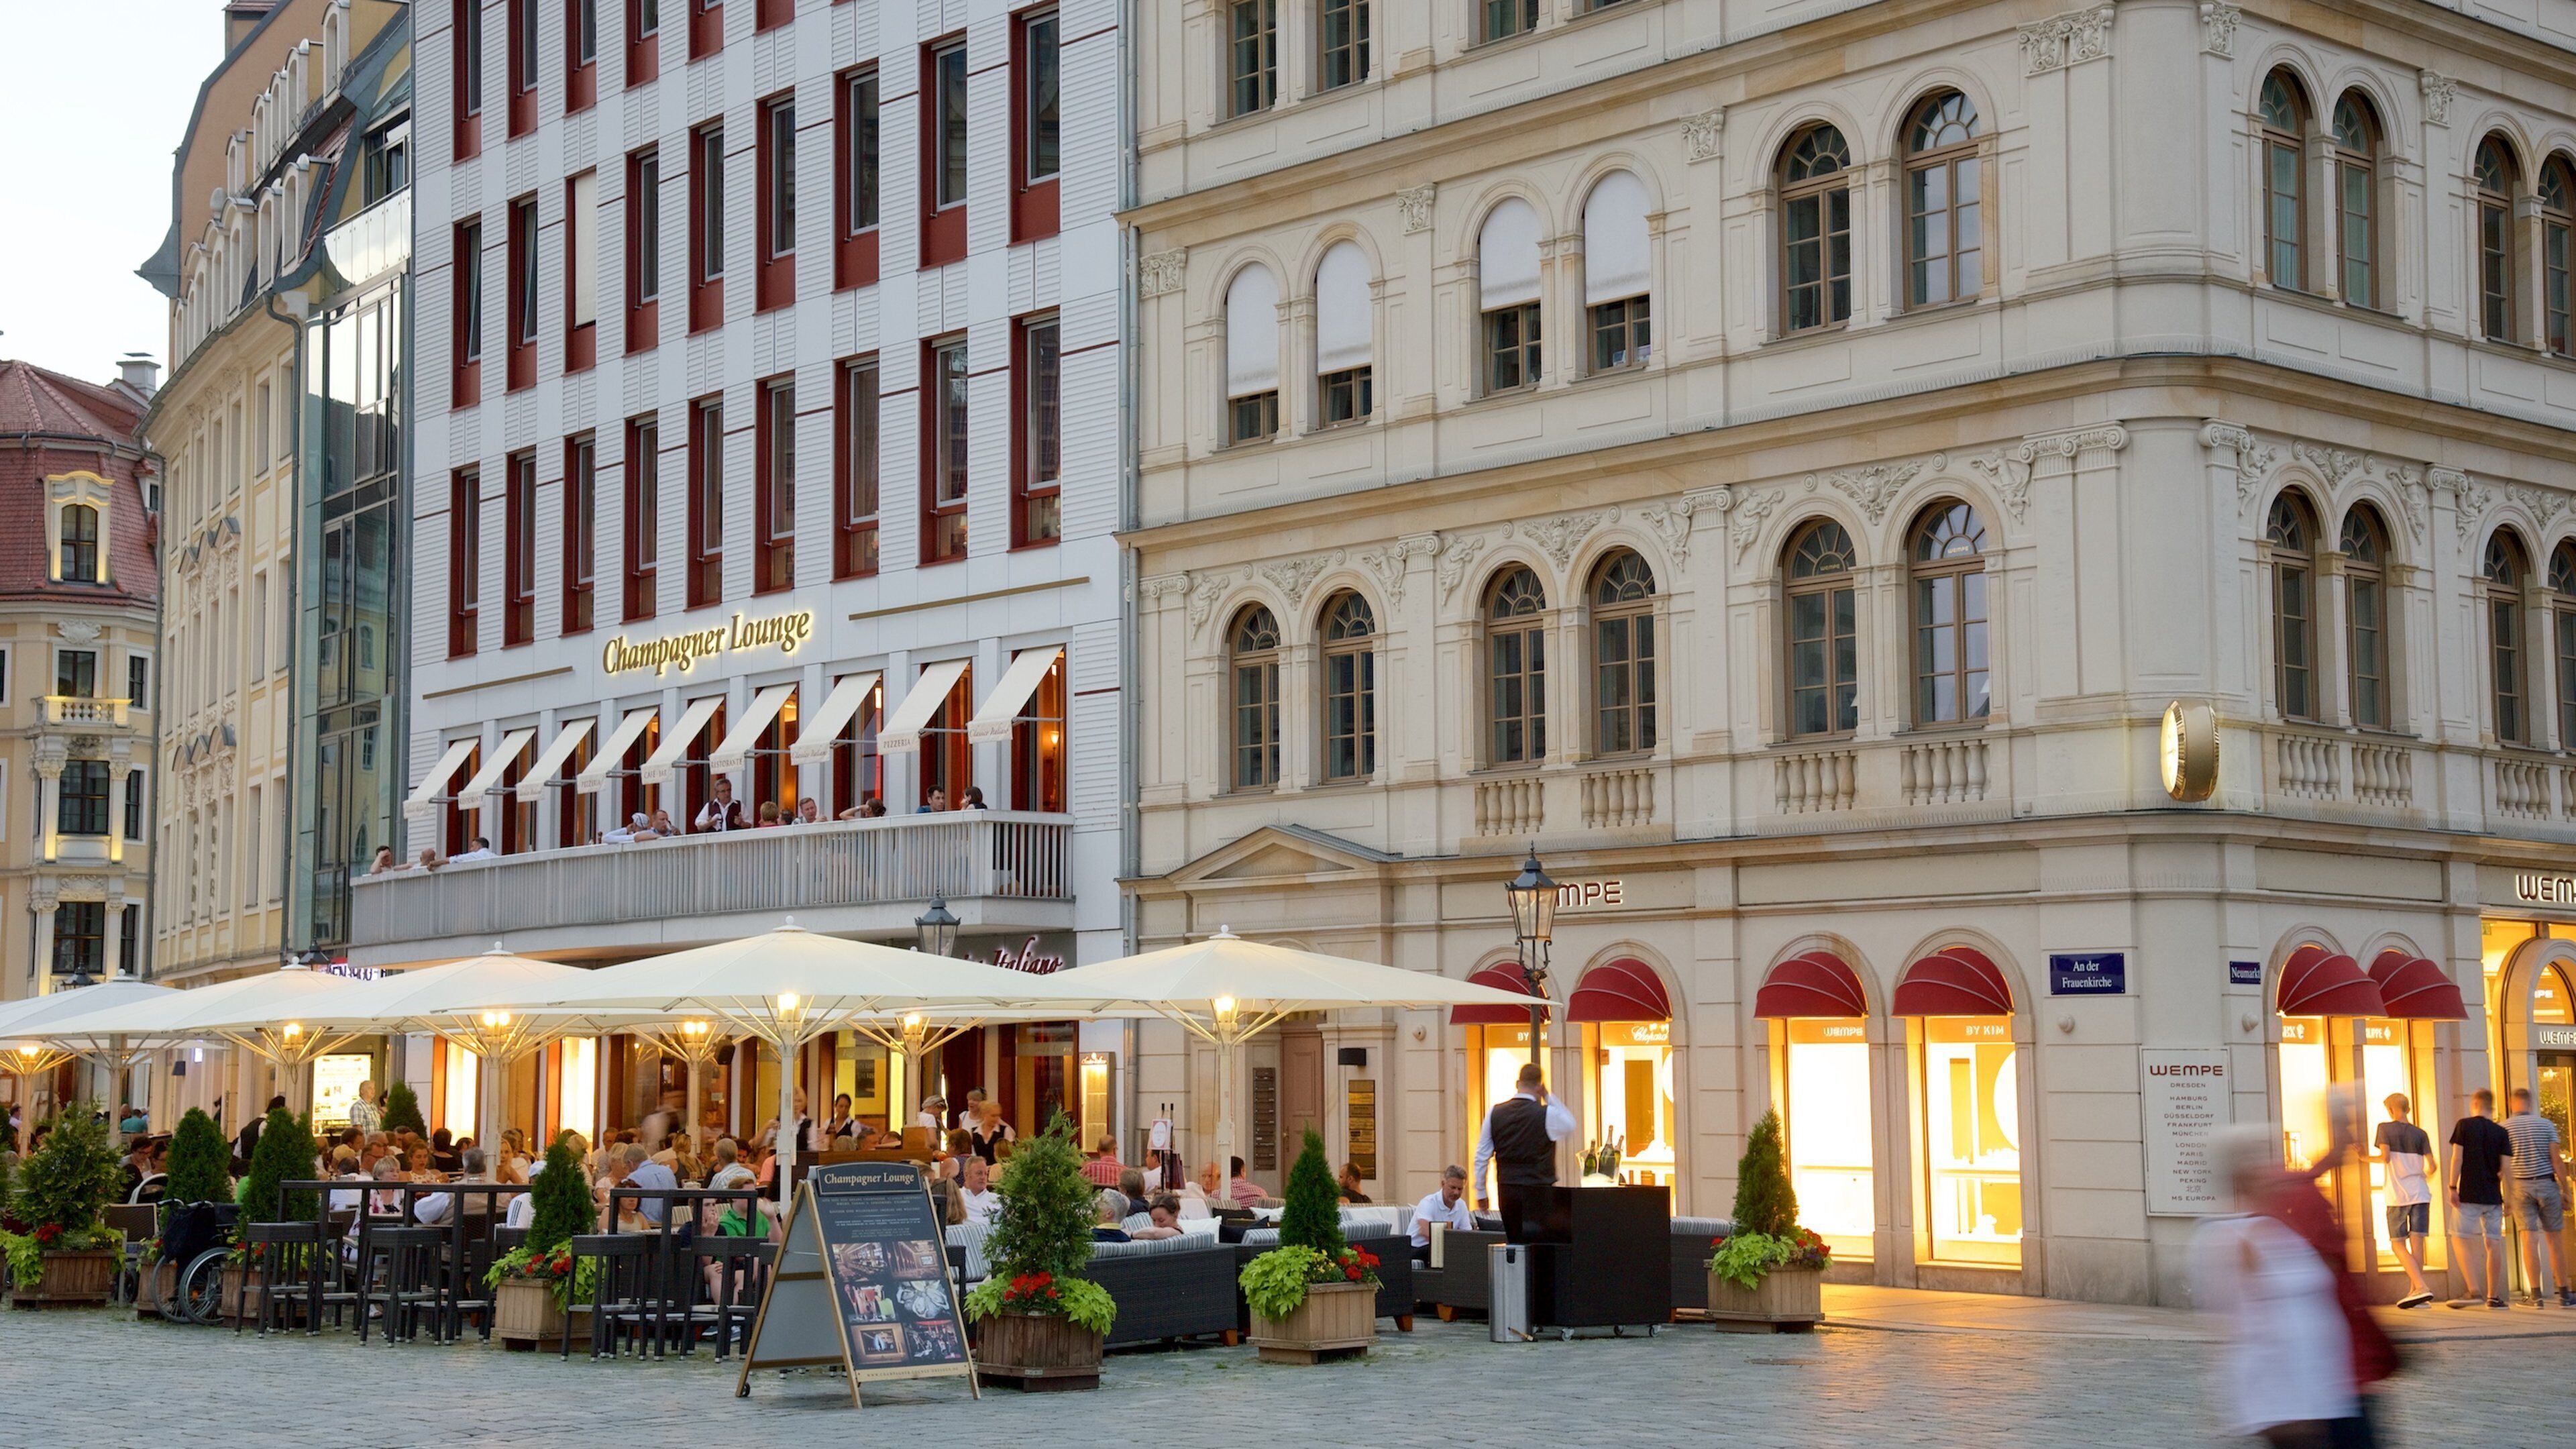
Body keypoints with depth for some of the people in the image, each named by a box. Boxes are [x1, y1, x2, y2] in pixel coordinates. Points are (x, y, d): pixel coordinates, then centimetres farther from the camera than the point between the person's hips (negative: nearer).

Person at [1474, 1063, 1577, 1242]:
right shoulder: (1547, 1114, -10)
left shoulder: (1495, 1113, 2)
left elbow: (1482, 1155, 4)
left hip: (1506, 1191, 4)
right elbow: (1570, 1126, 13)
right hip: (1538, 1191, -4)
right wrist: (1548, 1097, 11)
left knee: (1513, 1240, 13)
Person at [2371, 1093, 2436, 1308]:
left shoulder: (2385, 1128, 1)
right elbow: (2431, 1165, 4)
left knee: (2398, 1244, 1)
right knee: (2417, 1241, 3)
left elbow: (2385, 1157, -11)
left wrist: (2368, 1159, 7)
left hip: (2398, 1195, -3)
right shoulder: (2420, 1134, 10)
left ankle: (2421, 1287, -16)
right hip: (2420, 1194, 3)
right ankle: (2414, 1292, 2)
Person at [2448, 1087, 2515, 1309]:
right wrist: (2507, 1198, 9)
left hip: (2469, 1195, -3)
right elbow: (2505, 1168, 0)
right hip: (2493, 1197, 3)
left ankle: (2475, 1291, -13)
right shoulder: (2501, 1133, 4)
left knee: (2460, 1239, 1)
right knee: (2493, 1244, 5)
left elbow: (2457, 1158, -8)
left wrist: (2452, 1187, -5)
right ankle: (2494, 1296, 6)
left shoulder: (2464, 1125, -2)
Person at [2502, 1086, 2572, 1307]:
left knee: (2529, 1240, -4)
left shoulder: (2504, 1128, -1)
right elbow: (2556, 1159, -2)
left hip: (2520, 1187, 0)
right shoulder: (2546, 1125, 1)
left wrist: (2506, 1196, 0)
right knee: (2554, 1241, 6)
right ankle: (2564, 1294, 11)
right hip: (2546, 1184, 1)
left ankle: (2537, 1295, -10)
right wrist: (2565, 1190, 4)